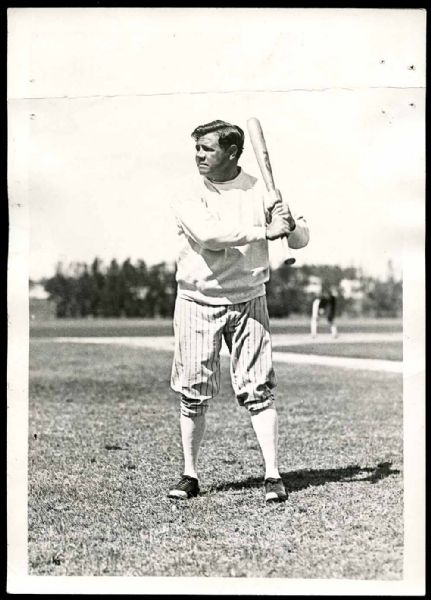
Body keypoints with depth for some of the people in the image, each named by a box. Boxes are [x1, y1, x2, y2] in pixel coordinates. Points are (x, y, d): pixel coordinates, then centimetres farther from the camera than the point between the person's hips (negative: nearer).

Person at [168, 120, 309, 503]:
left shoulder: (259, 191, 2)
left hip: (248, 302, 1)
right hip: (197, 302, 0)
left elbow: (301, 240, 3)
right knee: (193, 395, 4)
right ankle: (190, 475, 17)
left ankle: (273, 475, 4)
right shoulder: (189, 195, -4)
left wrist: (289, 224, -20)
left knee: (259, 391, -2)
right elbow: (209, 235, -24)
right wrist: (266, 231, -25)